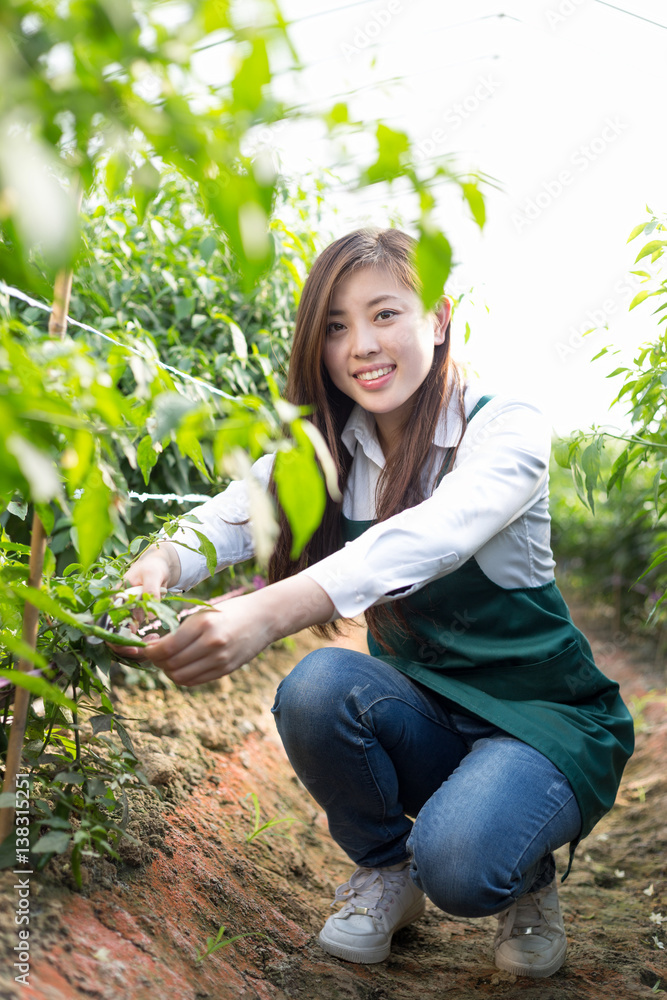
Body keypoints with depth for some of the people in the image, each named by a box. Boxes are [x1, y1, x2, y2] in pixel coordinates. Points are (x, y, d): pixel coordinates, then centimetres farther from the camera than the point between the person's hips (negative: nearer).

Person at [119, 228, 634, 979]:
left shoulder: (507, 429, -19)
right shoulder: (326, 449, -2)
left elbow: (430, 537, -39)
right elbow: (232, 516, -17)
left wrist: (268, 611, -56)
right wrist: (157, 566, -42)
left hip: (541, 718, -4)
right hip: (423, 713, 4)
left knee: (457, 861, -32)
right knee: (315, 687, -28)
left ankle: (528, 875, 6)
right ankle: (384, 870, 2)